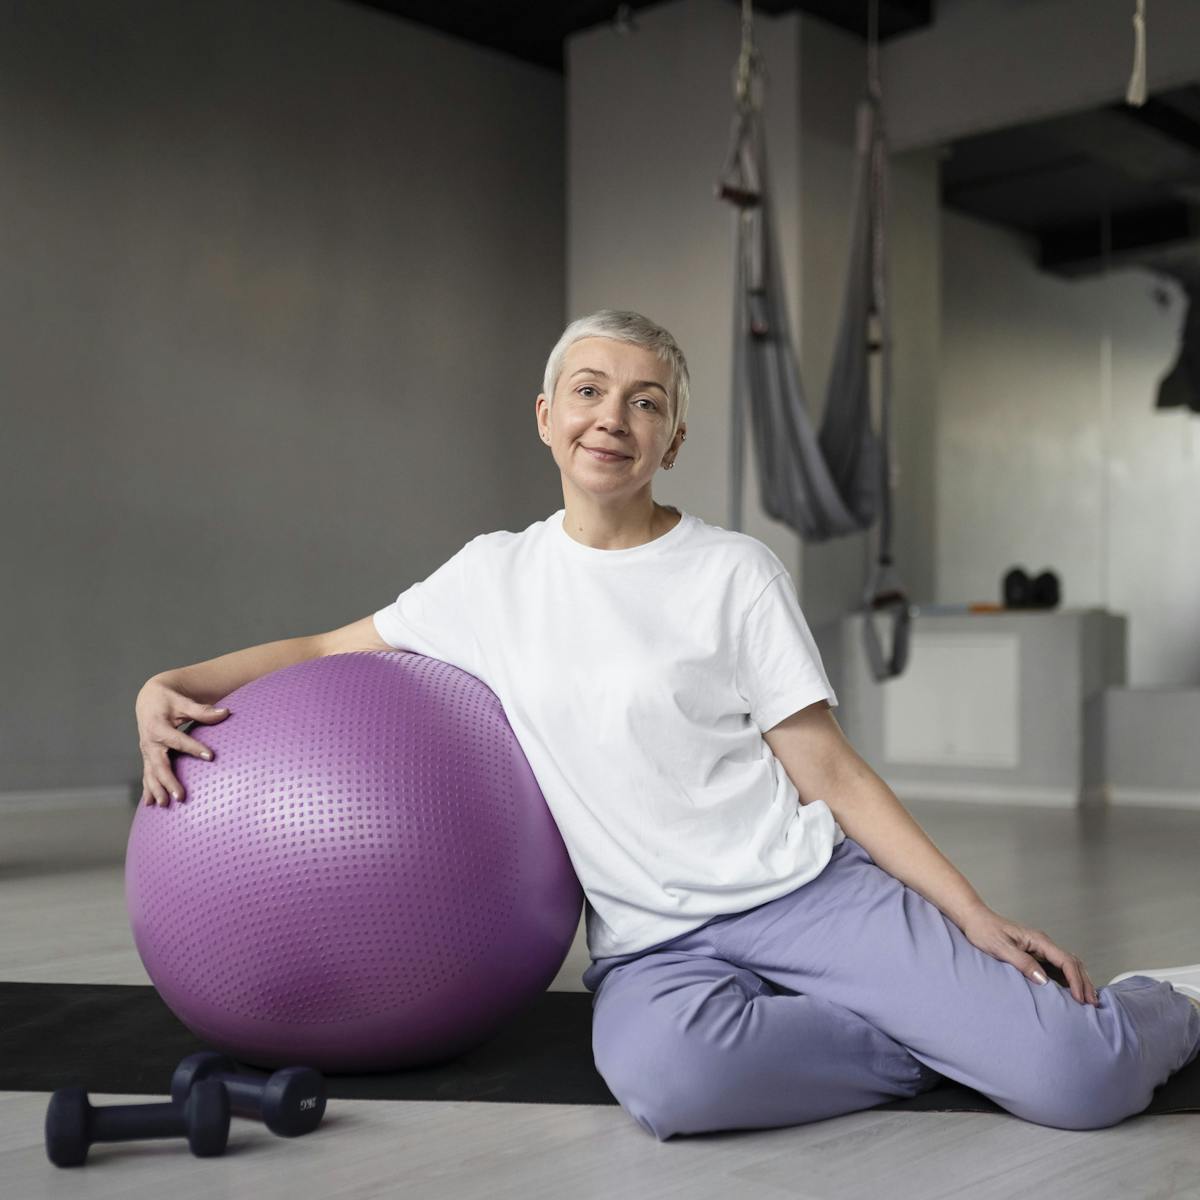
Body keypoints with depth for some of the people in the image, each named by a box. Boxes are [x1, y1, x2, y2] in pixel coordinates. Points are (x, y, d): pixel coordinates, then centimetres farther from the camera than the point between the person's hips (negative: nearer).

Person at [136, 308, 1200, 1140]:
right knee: (667, 1080, -37)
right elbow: (328, 653, 17)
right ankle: (942, 1037, -9)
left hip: (809, 890, -1)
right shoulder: (495, 578, 9)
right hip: (653, 944, 2)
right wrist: (174, 683, 0)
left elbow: (828, 771, -1)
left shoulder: (735, 573, 0)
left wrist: (976, 916, -9)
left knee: (1075, 1084, -20)